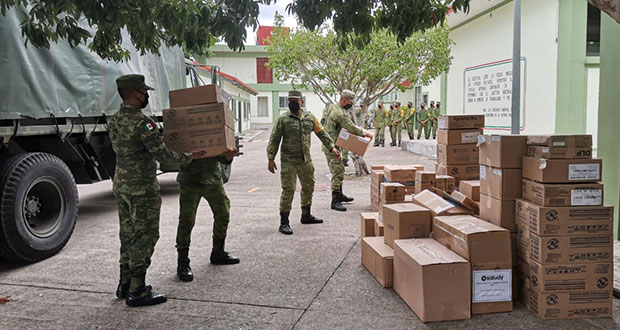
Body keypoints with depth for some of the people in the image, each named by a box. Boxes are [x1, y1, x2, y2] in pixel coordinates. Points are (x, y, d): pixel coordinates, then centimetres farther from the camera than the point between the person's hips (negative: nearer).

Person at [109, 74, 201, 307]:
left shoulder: (114, 121, 7)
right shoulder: (142, 123, -20)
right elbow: (163, 156, -20)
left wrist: (157, 136, 27)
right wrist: (190, 157, -6)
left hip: (121, 185, 9)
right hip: (142, 189, -9)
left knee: (128, 234, 17)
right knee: (145, 236, -1)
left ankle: (125, 284, 27)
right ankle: (137, 291, 5)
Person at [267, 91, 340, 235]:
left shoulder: (310, 117, 7)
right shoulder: (283, 119, -6)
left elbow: (322, 133, 13)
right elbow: (274, 139, -5)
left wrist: (332, 147, 4)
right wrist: (271, 159, -10)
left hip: (306, 160, 5)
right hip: (288, 161, -5)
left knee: (308, 187, 16)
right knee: (288, 190, -7)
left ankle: (306, 215, 34)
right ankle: (284, 222, 1)